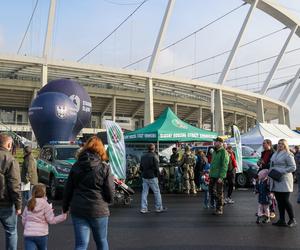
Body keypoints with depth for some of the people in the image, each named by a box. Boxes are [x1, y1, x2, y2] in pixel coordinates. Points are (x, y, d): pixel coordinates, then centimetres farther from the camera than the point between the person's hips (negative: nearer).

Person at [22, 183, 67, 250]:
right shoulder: (45, 205, -6)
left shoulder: (28, 205, 7)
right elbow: (51, 220, -6)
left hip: (28, 234, 2)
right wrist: (63, 216, -2)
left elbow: (23, 221, 11)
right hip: (41, 234, -2)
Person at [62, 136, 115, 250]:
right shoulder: (105, 168, -8)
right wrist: (109, 199, 14)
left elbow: (67, 189, 5)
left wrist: (65, 207, 17)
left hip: (78, 210, 2)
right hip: (98, 210, -2)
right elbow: (110, 193, -8)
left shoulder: (76, 166, 1)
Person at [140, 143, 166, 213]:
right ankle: (159, 208, 10)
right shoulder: (154, 156, -12)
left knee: (144, 192, 8)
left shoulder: (143, 156, 10)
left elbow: (141, 166, 13)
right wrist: (157, 174, -1)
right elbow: (156, 167, -14)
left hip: (144, 177, 6)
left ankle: (143, 208, 8)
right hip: (152, 177, -6)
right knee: (156, 192, 4)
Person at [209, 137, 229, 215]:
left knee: (219, 193, 0)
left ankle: (219, 209, 10)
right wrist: (210, 173, 15)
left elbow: (224, 165, -17)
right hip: (213, 176, 8)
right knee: (211, 190, 11)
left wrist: (221, 176, -21)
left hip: (219, 176, -7)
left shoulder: (223, 152, -12)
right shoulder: (214, 151, 15)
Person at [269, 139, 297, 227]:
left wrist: (281, 171, -18)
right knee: (279, 201, 9)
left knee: (285, 201, -5)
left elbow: (293, 167, -12)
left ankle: (292, 220, 12)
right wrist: (270, 171, 7)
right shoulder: (275, 154, 16)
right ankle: (282, 220, 16)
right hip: (275, 181, 7)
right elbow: (272, 166, 24)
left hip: (284, 181, -7)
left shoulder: (288, 155, -7)